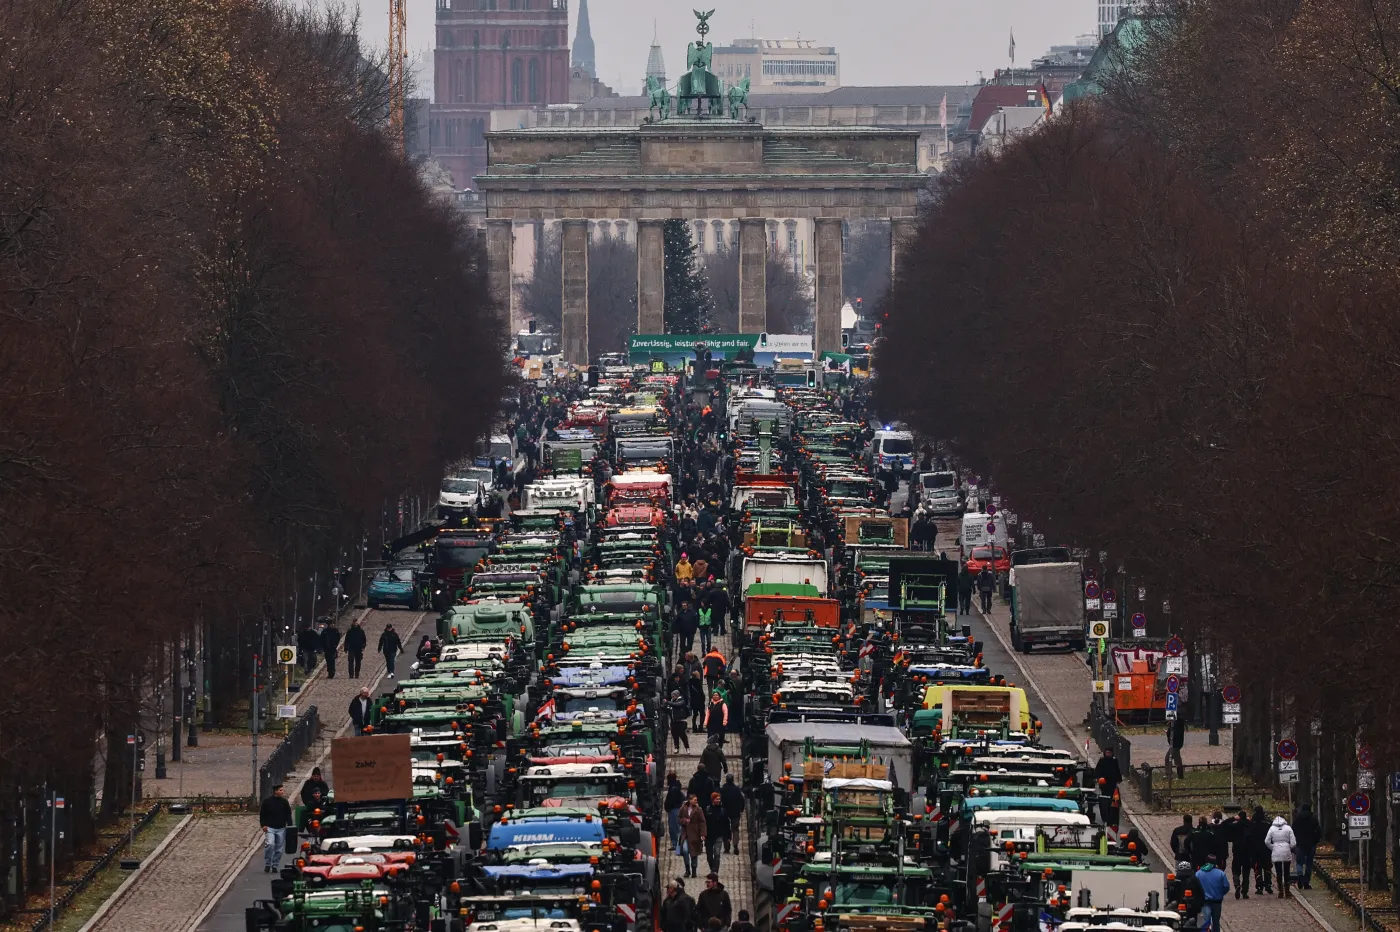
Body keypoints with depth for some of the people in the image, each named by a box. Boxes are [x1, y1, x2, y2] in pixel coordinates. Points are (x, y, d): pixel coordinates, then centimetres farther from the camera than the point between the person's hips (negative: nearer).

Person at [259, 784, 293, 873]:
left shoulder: (284, 802, 8)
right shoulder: (267, 801, -1)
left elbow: (288, 815, 13)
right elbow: (262, 814, 3)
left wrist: (290, 825, 2)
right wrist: (263, 825, -8)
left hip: (281, 829, 3)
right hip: (270, 828, -3)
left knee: (279, 848, 4)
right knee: (270, 844, -20)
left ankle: (275, 865, 15)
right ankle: (267, 865, -9)